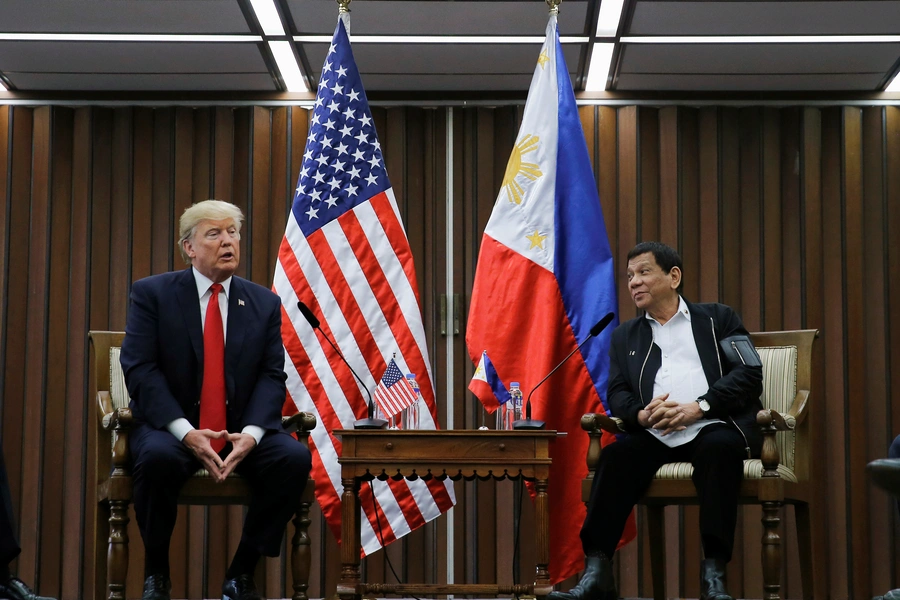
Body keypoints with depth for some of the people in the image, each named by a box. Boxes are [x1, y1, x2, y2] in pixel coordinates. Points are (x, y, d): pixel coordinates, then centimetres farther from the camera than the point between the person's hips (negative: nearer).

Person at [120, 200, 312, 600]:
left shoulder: (265, 303, 8)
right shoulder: (152, 294, 0)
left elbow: (272, 376, 2)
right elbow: (140, 370, -9)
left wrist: (251, 432, -19)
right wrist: (186, 432, -22)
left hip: (242, 432, 3)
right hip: (171, 428, -3)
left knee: (295, 458, -25)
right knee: (157, 457, -36)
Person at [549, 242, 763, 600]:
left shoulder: (718, 319, 15)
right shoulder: (625, 336, 24)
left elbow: (749, 374, 1)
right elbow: (617, 394, 14)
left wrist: (698, 407, -14)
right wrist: (642, 415, -11)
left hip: (713, 427, -2)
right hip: (656, 435, 3)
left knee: (721, 448, -36)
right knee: (616, 456, -28)